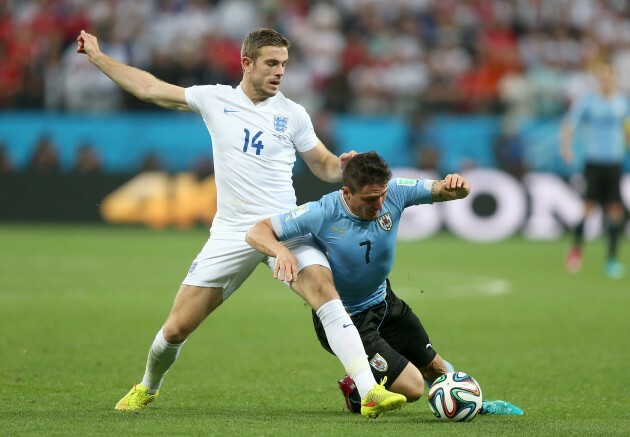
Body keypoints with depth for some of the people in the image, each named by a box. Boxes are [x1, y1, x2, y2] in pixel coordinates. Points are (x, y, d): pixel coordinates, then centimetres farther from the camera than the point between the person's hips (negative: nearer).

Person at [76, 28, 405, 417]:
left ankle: (370, 392, -33)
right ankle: (147, 388, 33)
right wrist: (98, 56, 17)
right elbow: (147, 87, 13)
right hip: (231, 233, 1)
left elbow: (324, 166, 13)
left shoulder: (292, 114, 4)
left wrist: (344, 165, -10)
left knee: (325, 290, -29)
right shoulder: (215, 99, 6)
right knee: (177, 328, 1)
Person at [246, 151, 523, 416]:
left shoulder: (394, 193, -19)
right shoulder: (323, 214, -30)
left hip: (383, 302, 6)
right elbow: (257, 232, -24)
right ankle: (355, 390, 17)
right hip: (345, 319, -6)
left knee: (435, 368, 21)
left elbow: (447, 191, -13)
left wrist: (456, 185, -38)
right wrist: (282, 251, -46)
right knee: (412, 388, -12)